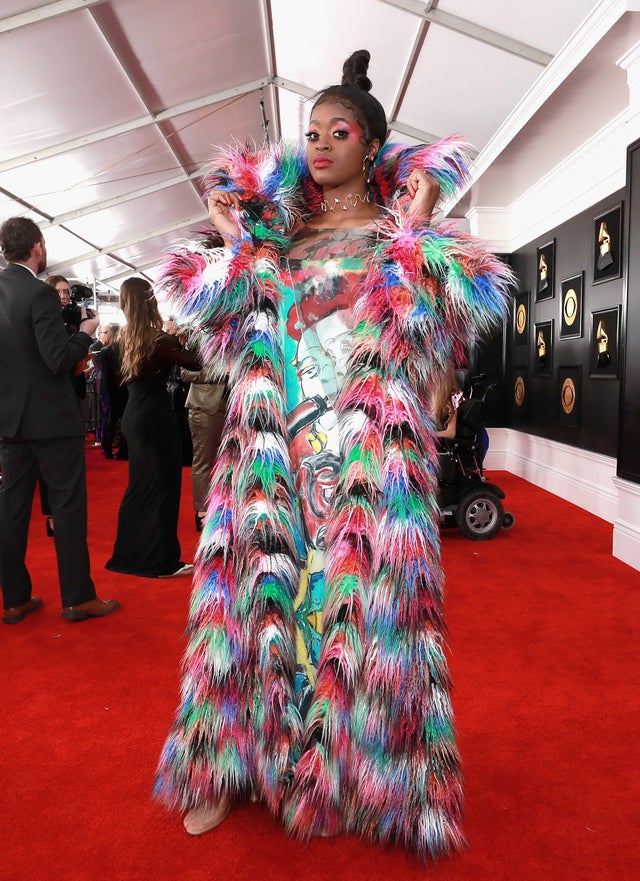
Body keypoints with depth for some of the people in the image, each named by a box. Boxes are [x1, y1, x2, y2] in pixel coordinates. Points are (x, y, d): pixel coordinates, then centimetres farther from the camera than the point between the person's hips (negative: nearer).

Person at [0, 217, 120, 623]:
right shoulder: (40, 293, -16)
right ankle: (78, 598, 8)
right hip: (51, 417, -7)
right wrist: (85, 333, -4)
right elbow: (59, 359, -20)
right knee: (69, 505, 2)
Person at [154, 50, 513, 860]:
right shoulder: (282, 228, 18)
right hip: (273, 435, 4)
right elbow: (224, 307, 14)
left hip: (366, 442, -3)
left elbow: (451, 302, -7)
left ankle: (360, 769, 19)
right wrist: (233, 236, 9)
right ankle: (233, 758, 21)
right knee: (261, 580, 4)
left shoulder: (395, 230, 8)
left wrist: (415, 226, -7)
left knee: (358, 593, -2)